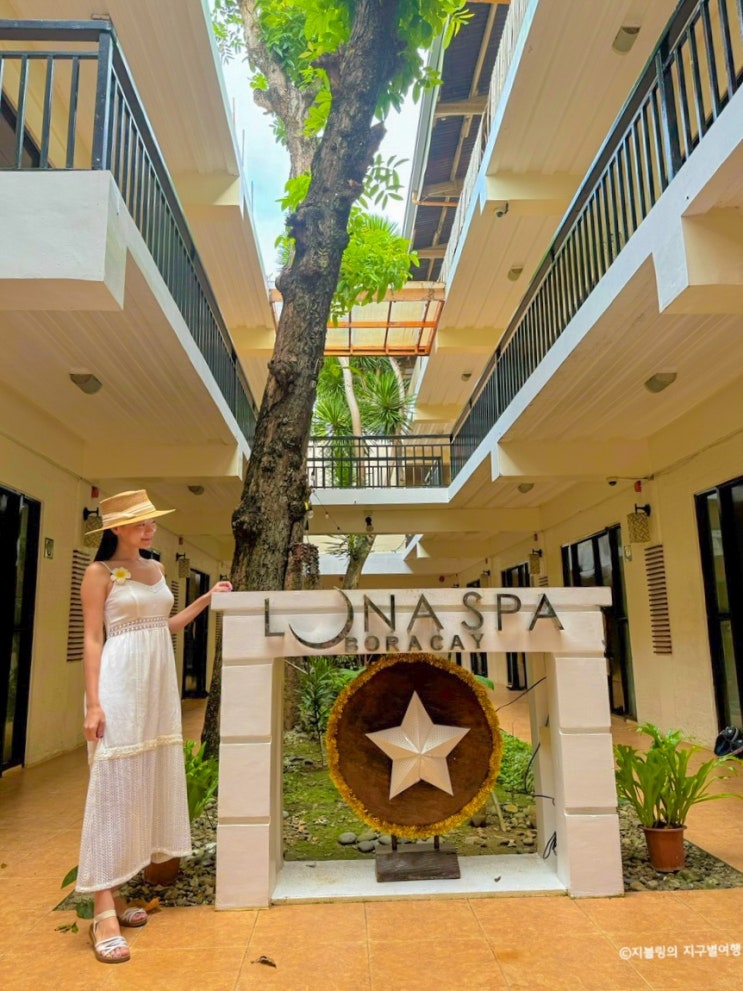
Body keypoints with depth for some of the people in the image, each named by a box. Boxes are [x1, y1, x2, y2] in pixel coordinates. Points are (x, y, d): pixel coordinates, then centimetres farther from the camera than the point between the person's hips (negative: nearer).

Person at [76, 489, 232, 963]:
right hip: (120, 684, -7)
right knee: (115, 784, -6)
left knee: (149, 782, 9)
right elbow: (92, 638, -9)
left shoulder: (156, 568, 13)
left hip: (160, 682, 7)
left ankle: (115, 892, 21)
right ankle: (103, 913, 0)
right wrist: (93, 702, -16)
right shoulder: (100, 572, -5)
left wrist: (207, 599, 12)